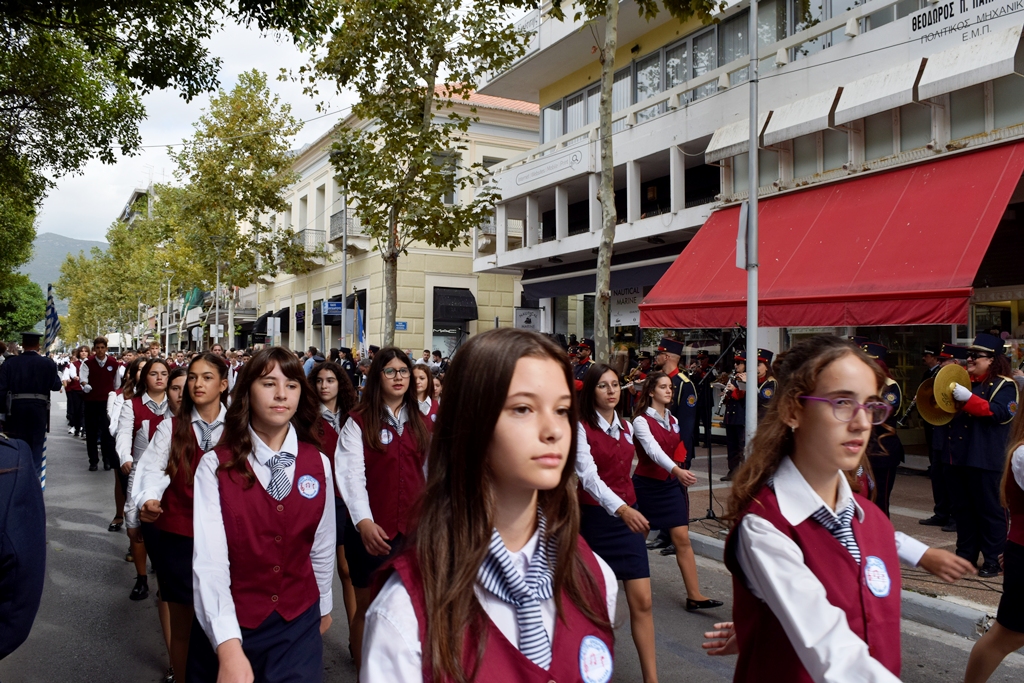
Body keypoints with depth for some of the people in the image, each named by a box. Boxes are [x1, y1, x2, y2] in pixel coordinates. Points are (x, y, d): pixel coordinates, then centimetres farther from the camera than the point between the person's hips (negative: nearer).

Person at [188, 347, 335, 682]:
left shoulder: (318, 465, -5)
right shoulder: (215, 466, -14)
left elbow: (322, 545, 5)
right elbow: (209, 560, -23)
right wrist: (228, 646, -33)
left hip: (299, 624, 2)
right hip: (229, 627, -1)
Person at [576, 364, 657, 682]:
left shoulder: (626, 428, 8)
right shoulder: (581, 428, -12)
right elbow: (588, 476, -26)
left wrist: (630, 510, 17)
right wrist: (621, 508, -39)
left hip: (628, 517, 5)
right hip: (595, 518, -5)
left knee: (642, 600, 0)